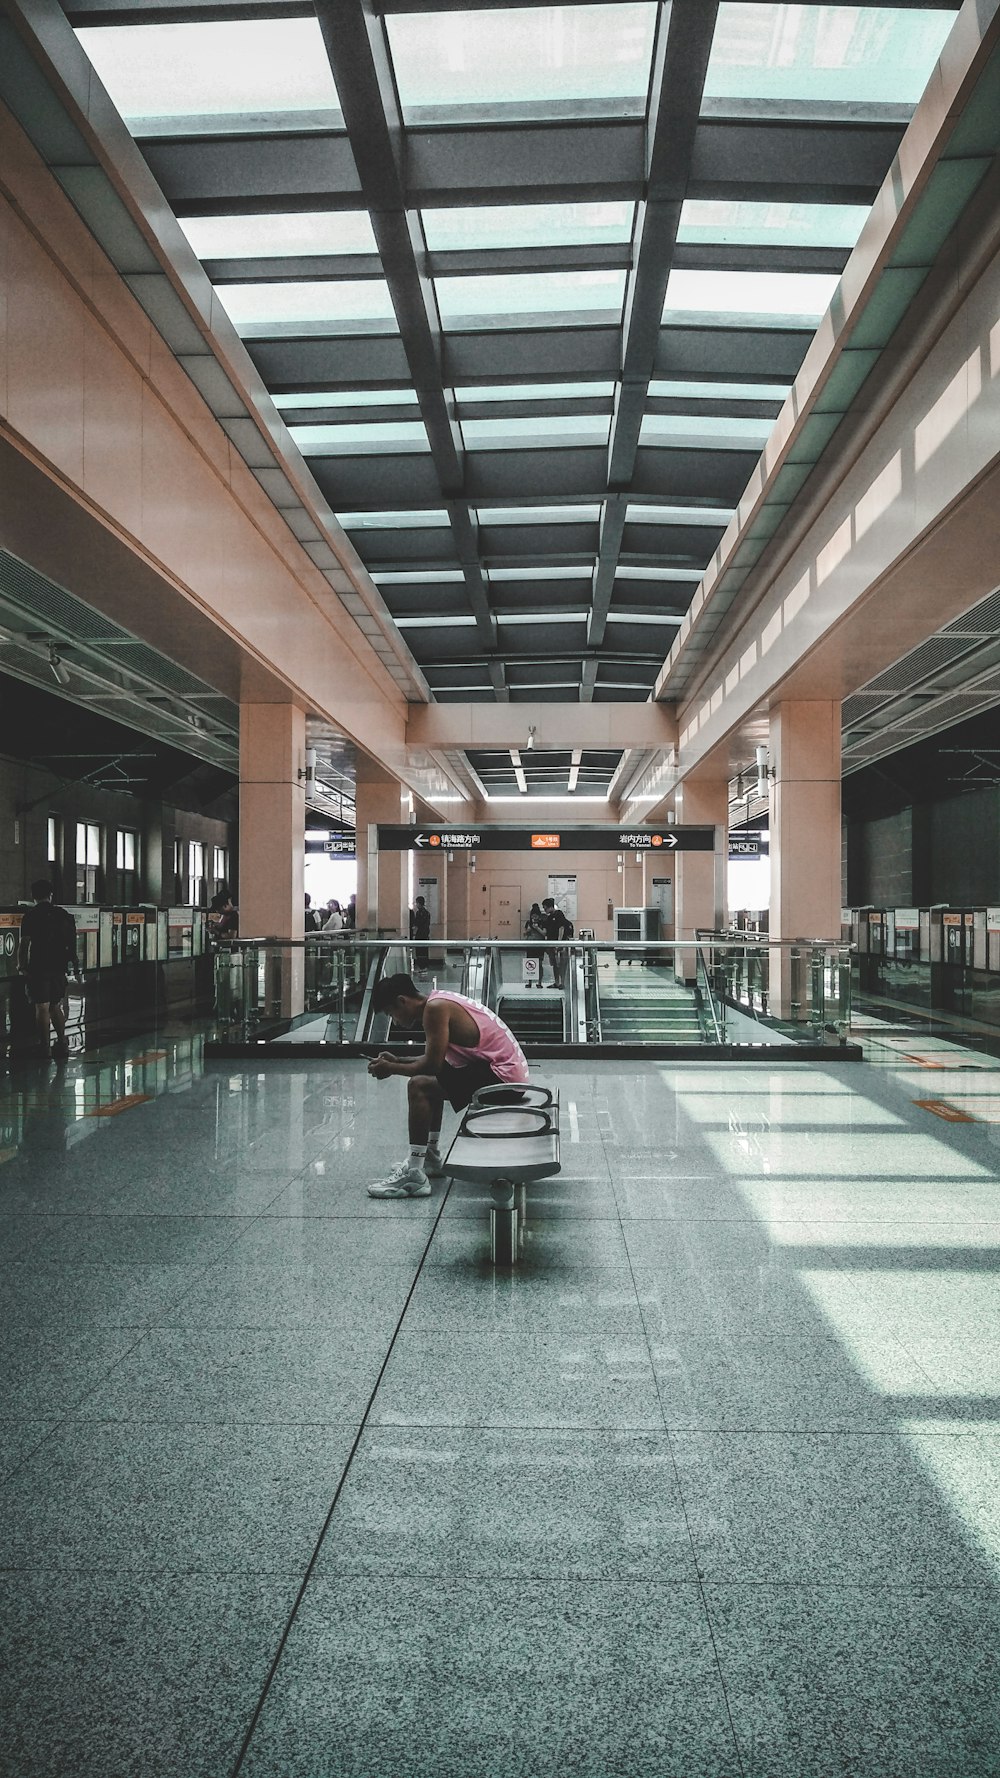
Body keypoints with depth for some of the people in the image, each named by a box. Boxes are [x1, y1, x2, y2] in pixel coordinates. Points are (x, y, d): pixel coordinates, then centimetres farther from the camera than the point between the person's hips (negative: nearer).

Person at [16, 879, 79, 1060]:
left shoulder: (31, 916, -7)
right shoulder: (63, 914, 5)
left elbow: (24, 943, -11)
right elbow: (70, 943, 7)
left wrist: (21, 966, -1)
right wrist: (71, 965, 14)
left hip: (38, 968, -4)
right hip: (59, 968, 4)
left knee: (42, 1008, 0)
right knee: (56, 1007, 15)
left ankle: (44, 1046, 1)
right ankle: (62, 1043, 12)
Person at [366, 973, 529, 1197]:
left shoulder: (435, 1008, -15)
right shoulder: (439, 1001, 14)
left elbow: (432, 1065, -18)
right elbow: (435, 1059, 22)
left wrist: (391, 1069, -5)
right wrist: (398, 1061, 15)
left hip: (502, 1075, -11)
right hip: (510, 1068, 11)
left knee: (419, 1086, -18)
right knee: (431, 1080, 26)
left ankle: (414, 1176, -16)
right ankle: (431, 1159, 29)